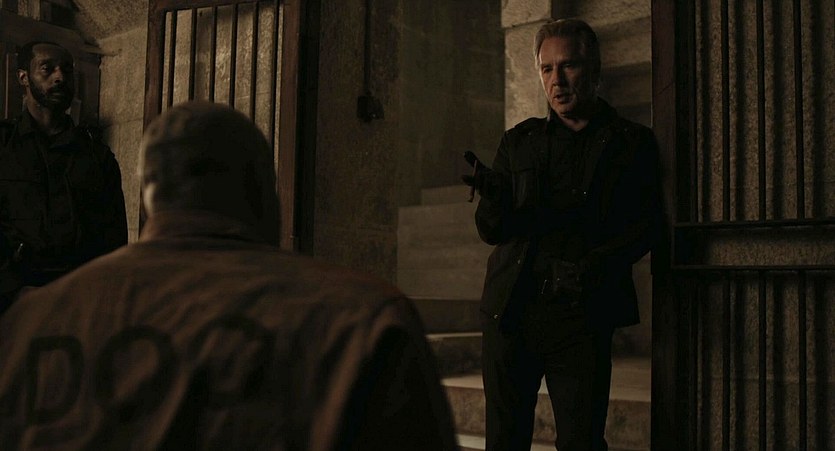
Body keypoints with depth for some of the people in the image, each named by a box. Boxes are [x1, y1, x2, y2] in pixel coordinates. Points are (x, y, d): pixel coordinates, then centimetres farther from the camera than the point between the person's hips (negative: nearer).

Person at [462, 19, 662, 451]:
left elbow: (646, 224, 2)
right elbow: (491, 231, 9)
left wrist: (600, 261, -16)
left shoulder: (633, 143, 9)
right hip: (511, 309, 2)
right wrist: (493, 198, -14)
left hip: (582, 314, -2)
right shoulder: (518, 141, 15)